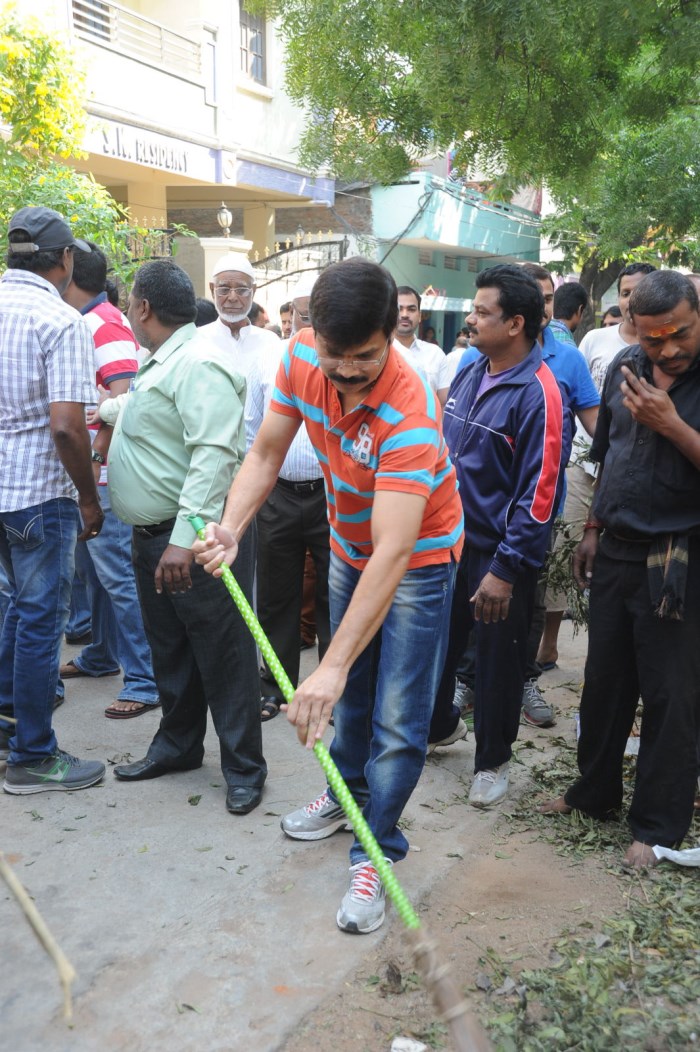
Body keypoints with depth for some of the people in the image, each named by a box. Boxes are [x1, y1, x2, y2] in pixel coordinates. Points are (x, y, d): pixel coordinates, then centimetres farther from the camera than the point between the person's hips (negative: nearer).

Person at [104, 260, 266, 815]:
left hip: (196, 542, -10)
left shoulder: (199, 364, -18)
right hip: (155, 537, 10)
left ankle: (244, 768, 14)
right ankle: (177, 746, 36)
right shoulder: (162, 363, 15)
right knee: (170, 650, 20)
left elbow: (214, 457, -28)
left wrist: (185, 537, -33)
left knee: (222, 655, 1)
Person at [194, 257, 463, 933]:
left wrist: (332, 667, -46)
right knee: (350, 695, 21)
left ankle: (375, 853, 15)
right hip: (349, 545, 6)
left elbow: (393, 552, -43)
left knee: (398, 720, -4)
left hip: (419, 558, -6)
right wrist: (230, 528, -29)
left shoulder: (408, 411, -37)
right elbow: (266, 454, -10)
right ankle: (349, 793, 45)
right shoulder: (301, 357, -18)